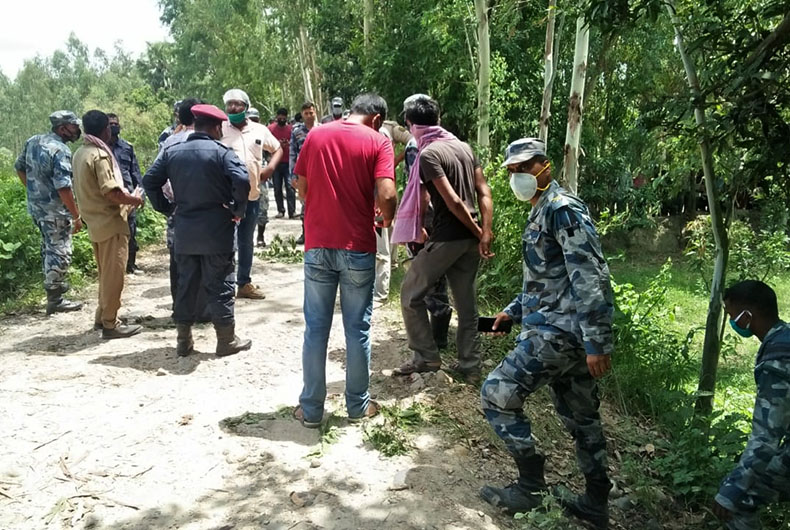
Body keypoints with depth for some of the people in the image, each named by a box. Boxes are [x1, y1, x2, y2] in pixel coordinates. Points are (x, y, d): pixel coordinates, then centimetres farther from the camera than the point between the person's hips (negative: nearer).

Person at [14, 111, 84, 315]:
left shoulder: (33, 141, 7)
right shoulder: (60, 150, -20)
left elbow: (19, 167, 20)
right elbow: (63, 187, -24)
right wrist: (76, 216, -19)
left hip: (35, 206, 9)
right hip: (55, 210, -9)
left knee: (49, 249, 22)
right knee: (59, 253, -1)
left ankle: (52, 289, 35)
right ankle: (55, 300, 6)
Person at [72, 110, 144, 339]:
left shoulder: (80, 153, 11)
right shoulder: (100, 155, -18)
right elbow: (111, 192, -25)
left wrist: (127, 197, 14)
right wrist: (135, 199, -9)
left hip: (95, 223, 9)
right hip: (111, 222, -9)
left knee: (105, 273, 20)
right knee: (113, 275, 0)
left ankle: (101, 316, 29)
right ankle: (110, 324, 7)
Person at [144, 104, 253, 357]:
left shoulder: (172, 151, 7)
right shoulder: (221, 152, -9)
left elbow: (149, 181, 6)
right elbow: (242, 180, -24)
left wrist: (167, 208, 10)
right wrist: (238, 209, -11)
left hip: (184, 232, 5)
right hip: (217, 232, -4)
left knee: (186, 285, 13)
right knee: (219, 286, 4)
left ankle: (184, 340, 22)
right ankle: (226, 340, 13)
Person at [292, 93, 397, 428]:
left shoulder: (316, 135, 6)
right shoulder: (377, 142, -4)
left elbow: (301, 187, 9)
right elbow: (386, 195, -16)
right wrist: (386, 219, 5)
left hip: (318, 244, 3)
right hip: (357, 248, -2)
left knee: (316, 328, 10)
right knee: (357, 328, 10)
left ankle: (311, 408, 18)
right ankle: (358, 405, 23)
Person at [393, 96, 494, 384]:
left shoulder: (428, 154, -12)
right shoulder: (465, 147, 10)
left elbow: (452, 201, -19)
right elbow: (484, 192, 3)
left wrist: (477, 231, -8)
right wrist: (485, 234, -3)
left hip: (447, 238, -7)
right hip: (471, 239, 7)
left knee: (411, 294, 10)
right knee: (466, 303, 14)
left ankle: (427, 356, 14)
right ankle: (470, 366, 21)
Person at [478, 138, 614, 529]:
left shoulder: (562, 208, -14)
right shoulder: (541, 213, 17)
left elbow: (591, 277, -21)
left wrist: (597, 342, -24)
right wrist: (513, 311, 24)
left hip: (557, 332, -10)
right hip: (568, 333, 10)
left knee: (497, 394, -5)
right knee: (579, 415, 15)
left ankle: (530, 486, 9)